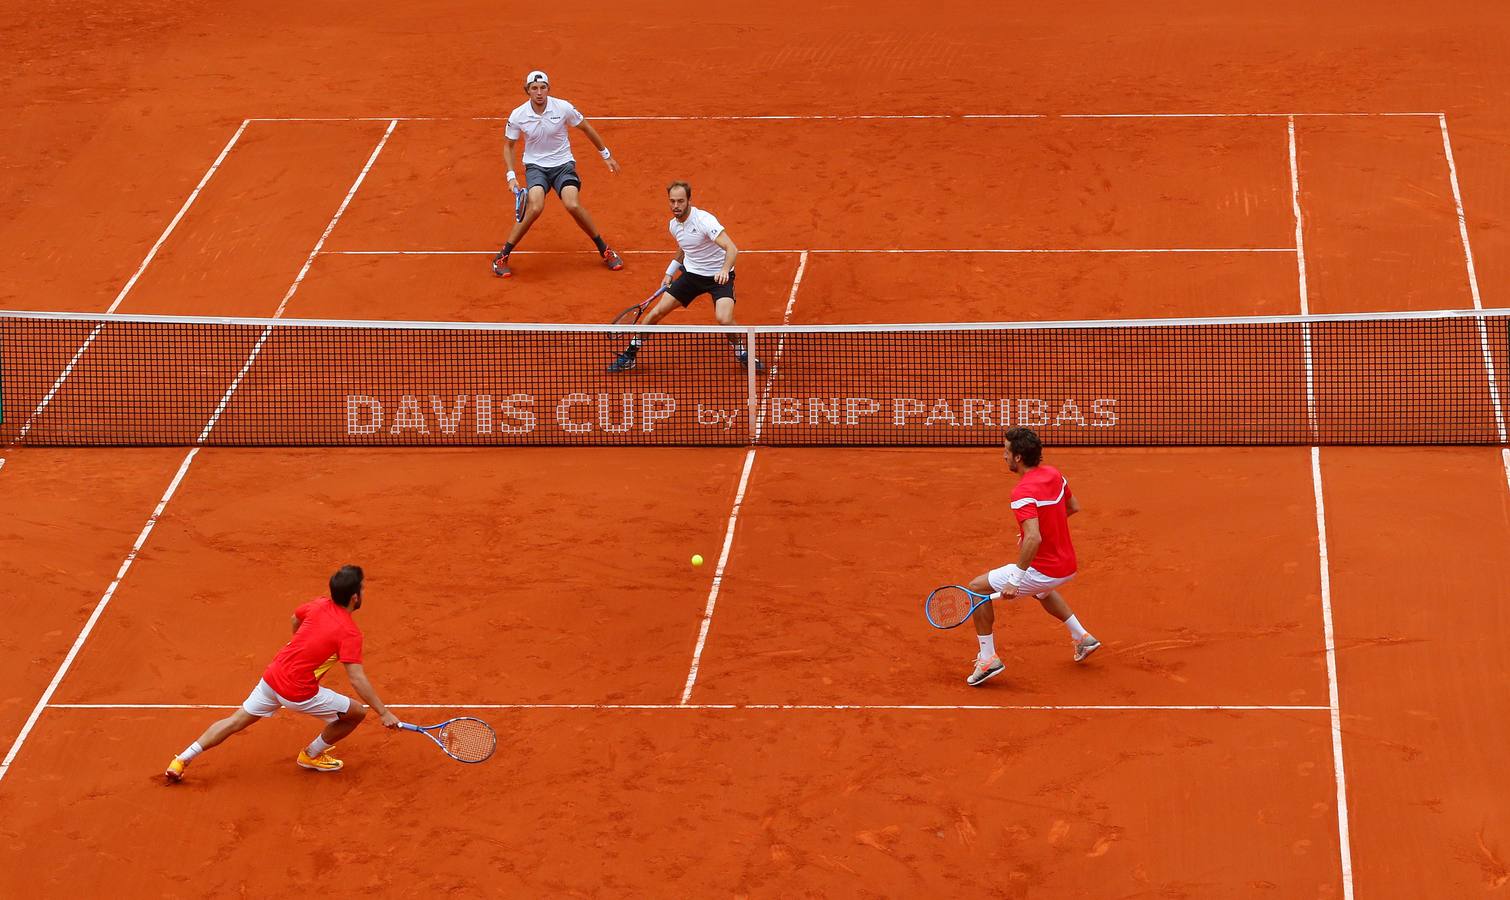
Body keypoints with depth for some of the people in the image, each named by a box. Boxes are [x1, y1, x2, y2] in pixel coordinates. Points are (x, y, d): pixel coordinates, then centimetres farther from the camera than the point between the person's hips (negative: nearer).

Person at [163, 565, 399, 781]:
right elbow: (357, 678, -23)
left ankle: (182, 760, 19)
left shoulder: (319, 605, 2)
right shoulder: (350, 632, -18)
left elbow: (296, 619, 26)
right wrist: (384, 713, -19)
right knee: (356, 713, 9)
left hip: (272, 676, 7)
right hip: (300, 692, -7)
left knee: (235, 722, 20)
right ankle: (312, 755, 27)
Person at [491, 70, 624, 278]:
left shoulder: (563, 108, -13)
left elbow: (586, 128, 4)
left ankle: (605, 251, -3)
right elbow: (509, 145, 6)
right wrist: (511, 175, -5)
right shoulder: (517, 116, -11)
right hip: (535, 165, 0)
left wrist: (606, 155, 12)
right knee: (535, 207, -28)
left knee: (573, 205, -24)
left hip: (563, 164, 0)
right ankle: (502, 257, -15)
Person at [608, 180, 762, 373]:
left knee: (724, 319, -28)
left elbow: (731, 248, -34)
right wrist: (670, 273, 17)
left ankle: (742, 354, 1)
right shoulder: (674, 225, 0)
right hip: (692, 274, 6)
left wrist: (724, 270, -51)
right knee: (656, 312, -1)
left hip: (719, 276, -6)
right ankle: (629, 356, 14)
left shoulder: (704, 220, -25)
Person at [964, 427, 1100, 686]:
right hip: (1067, 567, 9)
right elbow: (1073, 507, 18)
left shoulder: (1023, 492, -25)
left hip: (1043, 571, -9)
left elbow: (1034, 539, -36)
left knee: (977, 588, 1)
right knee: (1042, 591, 43)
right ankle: (1082, 637, 45)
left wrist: (1016, 579, -31)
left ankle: (988, 659, 2)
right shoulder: (1053, 474, 1)